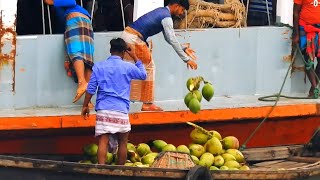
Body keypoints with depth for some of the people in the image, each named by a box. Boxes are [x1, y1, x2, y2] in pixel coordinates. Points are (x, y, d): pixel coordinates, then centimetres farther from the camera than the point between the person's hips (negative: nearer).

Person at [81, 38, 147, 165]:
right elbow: (143, 75, 23)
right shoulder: (128, 67, 4)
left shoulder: (99, 66, 7)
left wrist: (85, 106, 13)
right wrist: (135, 57, 26)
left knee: (103, 141, -8)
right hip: (121, 110, -1)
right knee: (122, 142, 11)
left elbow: (91, 89, 5)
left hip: (103, 109, 1)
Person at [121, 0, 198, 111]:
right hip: (134, 39, -9)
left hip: (126, 35, 9)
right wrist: (186, 59, -14)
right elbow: (173, 41, -16)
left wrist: (184, 49, 22)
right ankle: (147, 104, 4)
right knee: (148, 68, 1)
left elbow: (168, 38, 25)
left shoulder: (162, 12, 19)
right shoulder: (167, 18, -11)